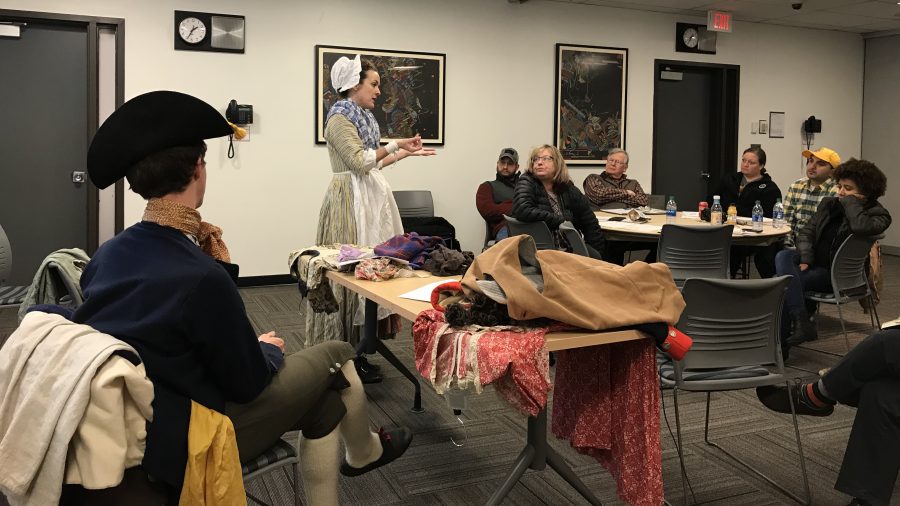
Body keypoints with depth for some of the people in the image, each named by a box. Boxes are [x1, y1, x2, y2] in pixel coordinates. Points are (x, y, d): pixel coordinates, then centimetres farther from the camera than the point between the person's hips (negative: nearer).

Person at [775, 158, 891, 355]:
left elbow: (861, 227, -30)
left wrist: (851, 202, -14)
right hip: (814, 261, 6)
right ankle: (800, 322, -31)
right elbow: (806, 231, 12)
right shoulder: (829, 204, 14)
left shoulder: (878, 214, -5)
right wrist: (805, 259, -5)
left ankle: (780, 344, -21)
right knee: (783, 256, -27)